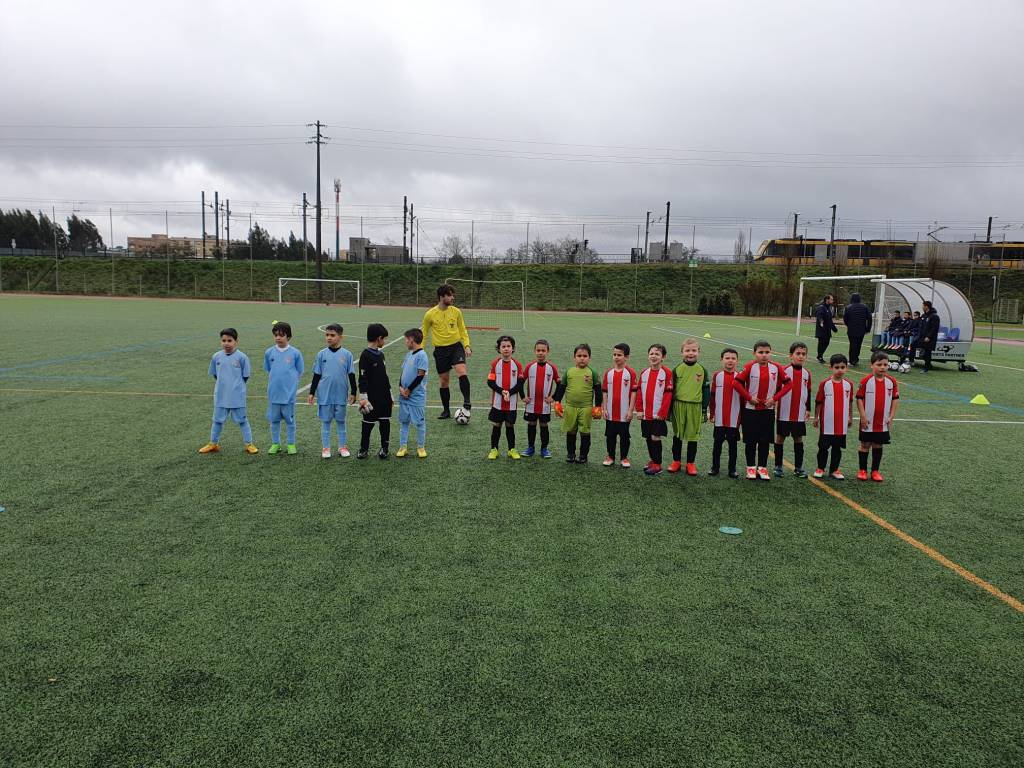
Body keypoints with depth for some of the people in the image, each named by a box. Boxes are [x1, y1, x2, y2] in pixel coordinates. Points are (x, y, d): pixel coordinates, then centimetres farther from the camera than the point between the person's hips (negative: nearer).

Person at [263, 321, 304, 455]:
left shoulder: (295, 353, -6)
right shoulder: (269, 352, 0)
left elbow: (300, 370, 3)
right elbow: (268, 369, 13)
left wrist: (290, 381, 1)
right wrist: (276, 380, 7)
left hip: (289, 392, -2)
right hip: (273, 392, 2)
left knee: (289, 419, 6)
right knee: (274, 419, 10)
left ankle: (291, 444, 17)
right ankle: (275, 443, 22)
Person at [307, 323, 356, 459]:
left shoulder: (347, 354, -2)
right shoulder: (321, 354, 1)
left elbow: (351, 375, 2)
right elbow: (316, 375, 5)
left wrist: (353, 393, 1)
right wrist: (312, 393, 3)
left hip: (341, 395, -1)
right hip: (324, 395, 1)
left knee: (341, 421, 10)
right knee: (325, 421, 8)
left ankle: (343, 447, 20)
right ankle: (325, 448, 16)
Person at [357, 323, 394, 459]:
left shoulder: (381, 354, 11)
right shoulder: (365, 355, -13)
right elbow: (362, 379, -15)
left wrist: (390, 395, 20)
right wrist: (364, 398, -16)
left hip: (385, 397, 7)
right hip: (372, 398, -7)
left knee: (385, 422, 8)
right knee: (368, 423, 4)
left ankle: (384, 448, 17)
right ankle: (364, 449, 16)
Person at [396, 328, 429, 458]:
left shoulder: (421, 355, -13)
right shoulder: (408, 354, 11)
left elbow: (420, 376, -17)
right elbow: (403, 372, 12)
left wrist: (408, 390, -13)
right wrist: (401, 387, -4)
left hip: (417, 397, -7)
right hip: (404, 396, 7)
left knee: (419, 422, 3)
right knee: (403, 421, 10)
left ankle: (421, 447, 15)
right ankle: (403, 447, 18)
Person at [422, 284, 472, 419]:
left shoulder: (456, 311, -1)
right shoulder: (430, 314, -6)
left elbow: (462, 330, 10)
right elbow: (423, 334, 6)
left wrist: (467, 345, -2)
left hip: (456, 346, 0)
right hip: (440, 350, 0)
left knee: (462, 372, -24)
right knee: (443, 381, 8)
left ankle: (467, 401, -15)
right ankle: (446, 410, 22)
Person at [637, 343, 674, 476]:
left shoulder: (666, 373, -9)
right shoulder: (644, 373, 7)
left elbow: (668, 394, -11)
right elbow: (640, 392, 10)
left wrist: (662, 413, -13)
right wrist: (639, 410, 4)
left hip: (658, 414, -5)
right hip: (646, 414, 5)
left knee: (655, 437, -4)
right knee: (648, 437, 12)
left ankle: (657, 465, 7)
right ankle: (653, 460, 27)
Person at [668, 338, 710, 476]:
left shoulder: (702, 370, 2)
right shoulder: (677, 369, 1)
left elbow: (706, 391, 6)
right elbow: (671, 389, 5)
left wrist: (704, 409, 2)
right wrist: (669, 408, 3)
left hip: (695, 407, 0)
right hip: (679, 406, 0)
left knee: (693, 436, 5)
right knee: (677, 435, 10)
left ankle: (691, 463, 17)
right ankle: (676, 461, 22)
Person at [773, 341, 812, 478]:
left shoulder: (807, 373, 6)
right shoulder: (784, 371, -7)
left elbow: (808, 393, 13)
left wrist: (808, 409, 12)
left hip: (800, 414, 4)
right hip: (784, 413, -3)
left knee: (798, 439, 9)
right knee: (780, 437, 5)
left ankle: (798, 468, 17)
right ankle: (778, 467, 14)